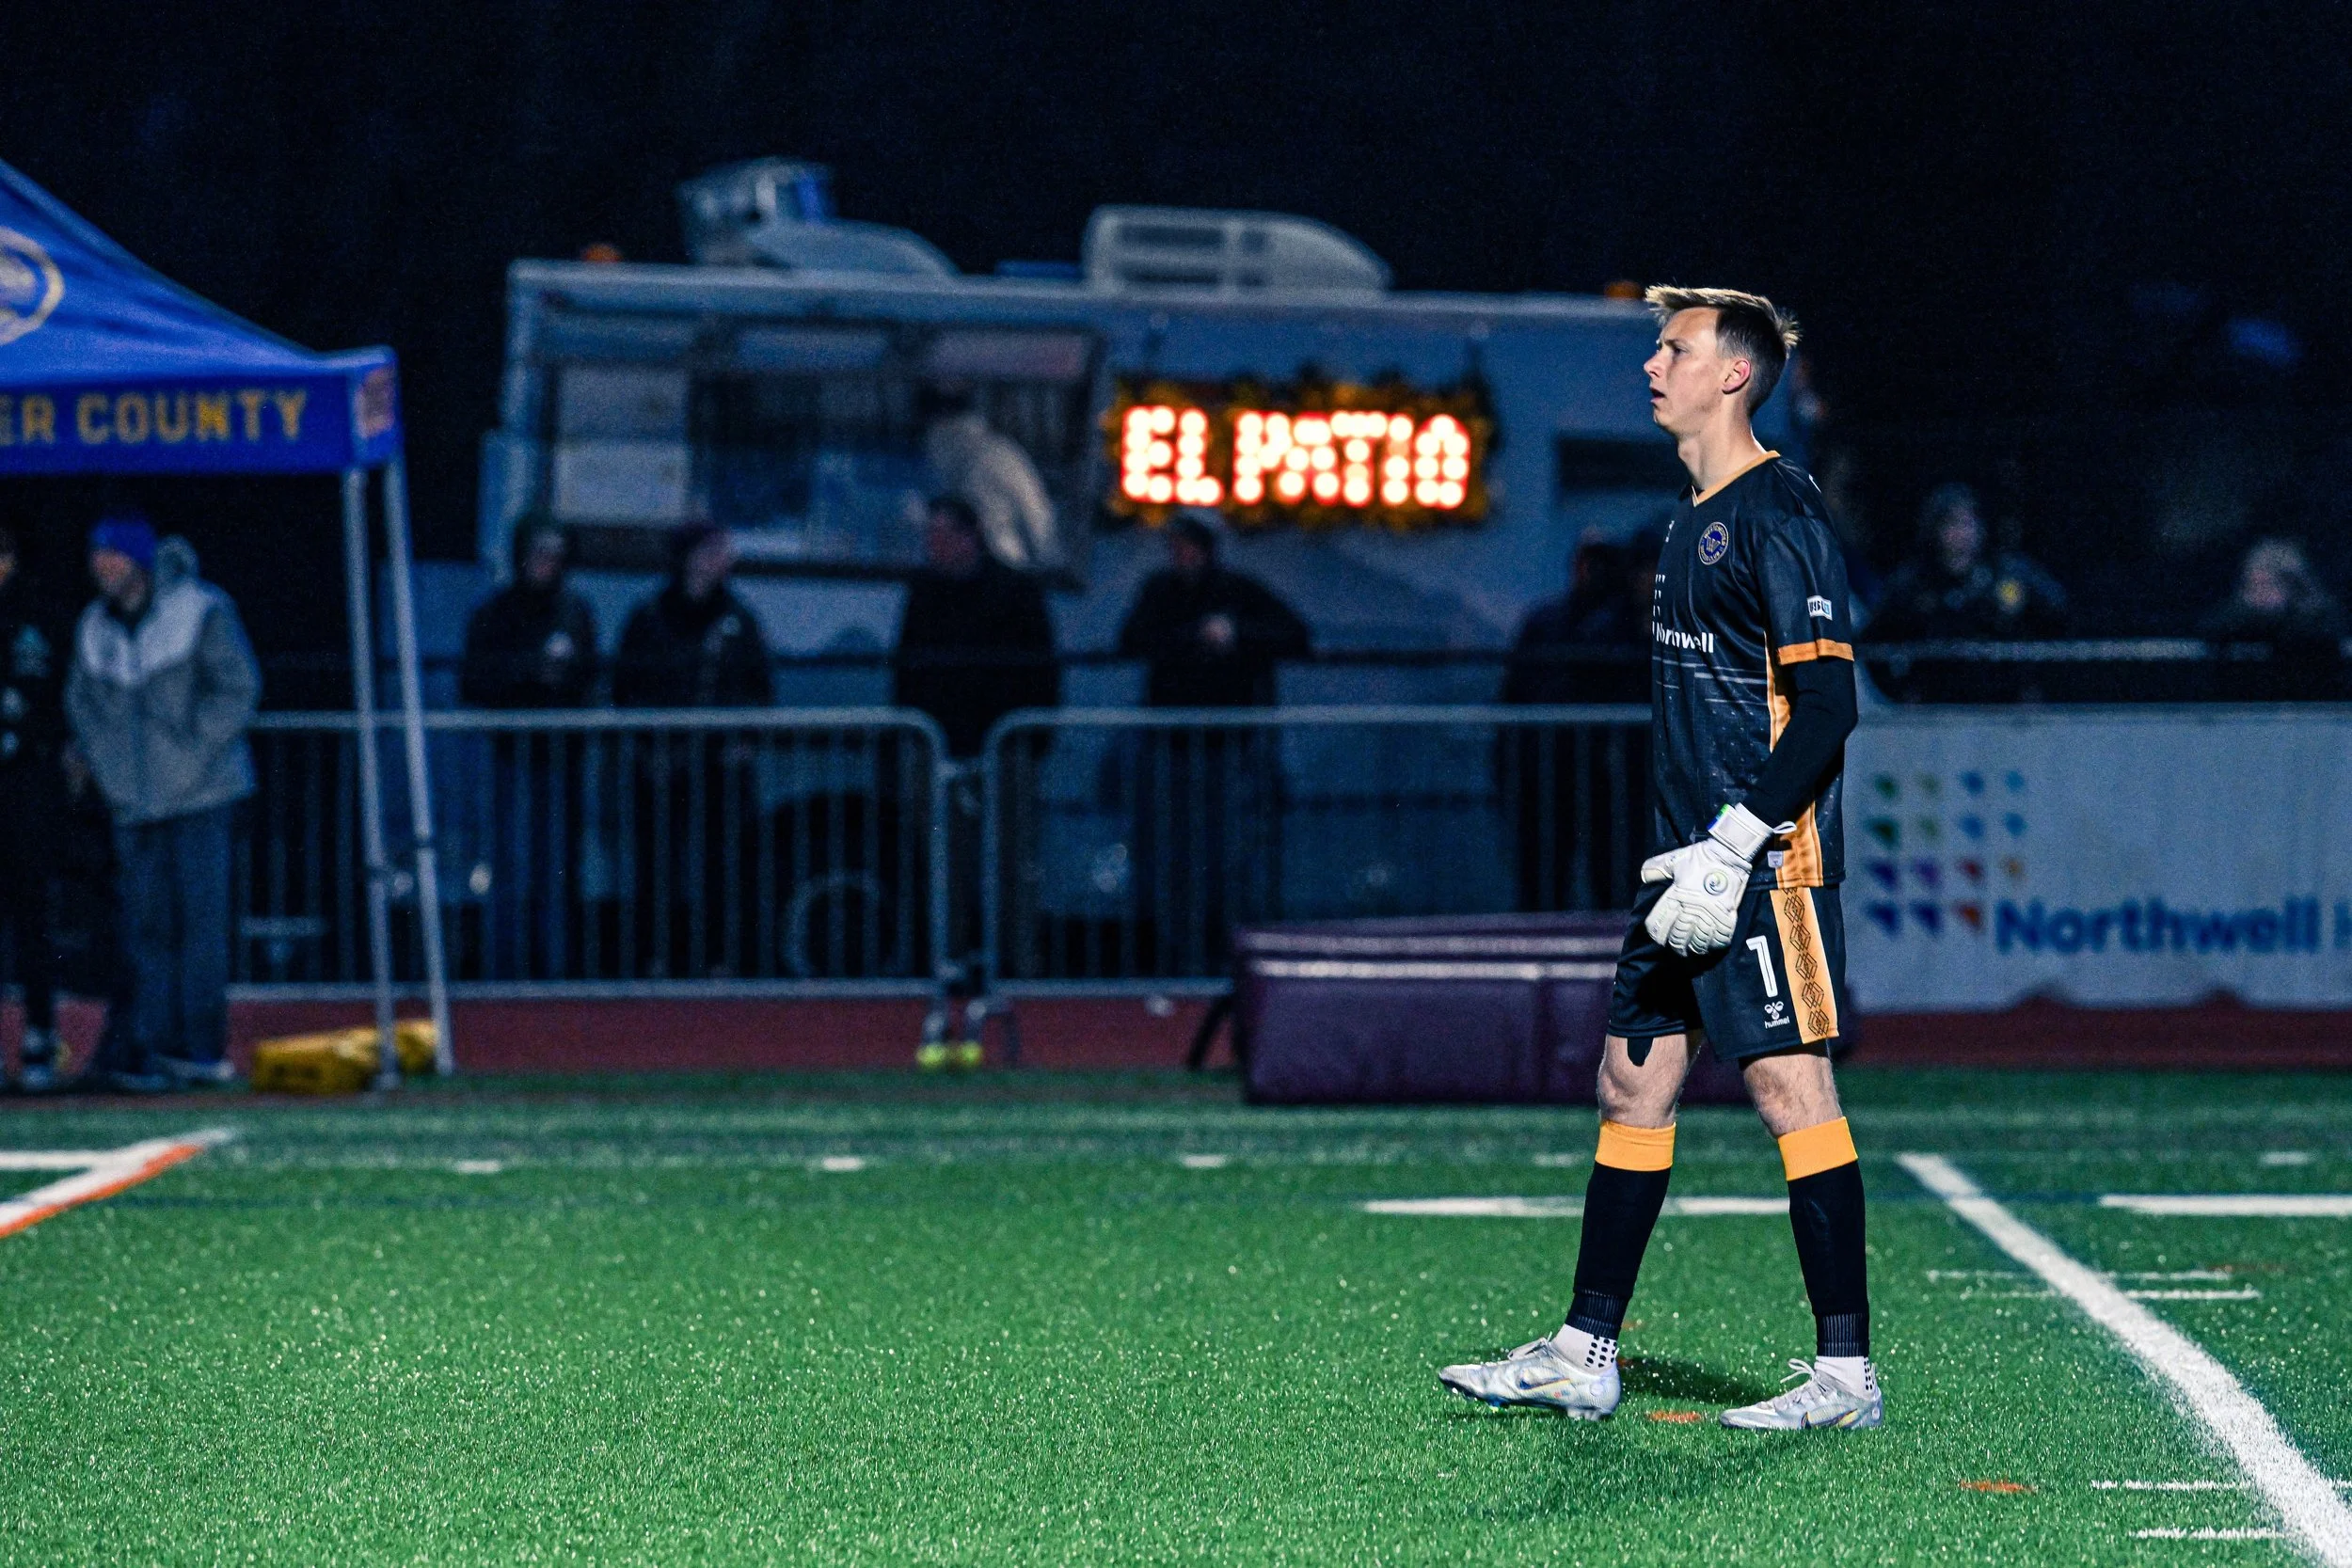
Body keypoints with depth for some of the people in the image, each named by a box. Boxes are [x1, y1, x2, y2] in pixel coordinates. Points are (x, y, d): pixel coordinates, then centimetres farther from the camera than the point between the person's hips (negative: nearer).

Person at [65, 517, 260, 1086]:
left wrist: (193, 752, -11)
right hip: (133, 802, 5)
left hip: (197, 797, -5)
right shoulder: (94, 627, 11)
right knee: (145, 922, 2)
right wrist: (104, 767, 7)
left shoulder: (202, 612, -4)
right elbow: (82, 702, 20)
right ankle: (152, 1045, 5)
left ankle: (203, 1048, -5)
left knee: (199, 917, -7)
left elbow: (239, 688, -4)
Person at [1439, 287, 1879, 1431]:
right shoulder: (1695, 519, 18)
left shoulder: (1778, 516, -12)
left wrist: (1735, 847, -21)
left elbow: (1825, 704, -18)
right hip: (1693, 866, 10)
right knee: (1632, 1084, 10)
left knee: (1792, 1090, -9)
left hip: (1765, 865, -10)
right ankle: (1583, 1356, 16)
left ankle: (1846, 1373, -5)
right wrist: (1683, 856, 20)